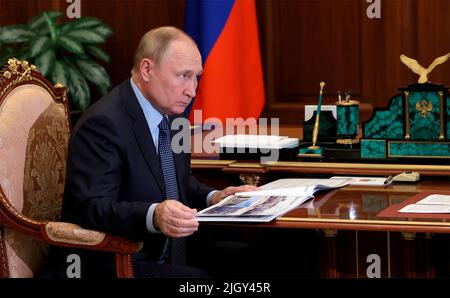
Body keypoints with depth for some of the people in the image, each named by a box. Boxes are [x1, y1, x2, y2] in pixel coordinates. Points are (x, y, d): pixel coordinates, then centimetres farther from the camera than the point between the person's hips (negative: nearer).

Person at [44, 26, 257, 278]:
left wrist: (213, 198, 1)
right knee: (203, 277, -28)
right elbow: (90, 207, -26)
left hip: (168, 252, 9)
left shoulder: (172, 113, 9)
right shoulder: (103, 123, -18)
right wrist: (153, 216, -43)